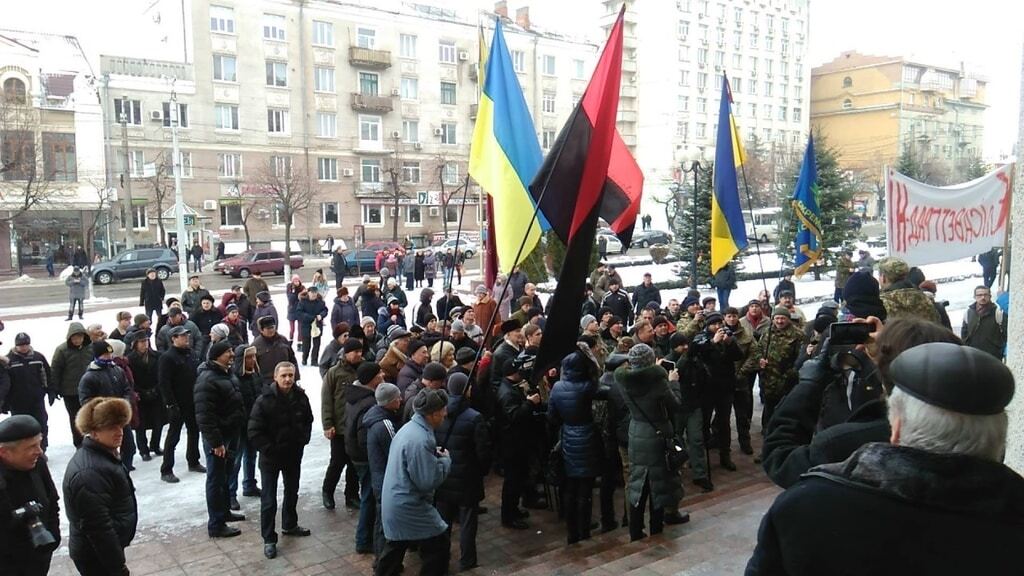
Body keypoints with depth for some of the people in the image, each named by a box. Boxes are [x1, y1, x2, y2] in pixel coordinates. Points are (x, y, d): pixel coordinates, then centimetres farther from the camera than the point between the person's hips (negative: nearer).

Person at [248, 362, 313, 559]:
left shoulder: (301, 397, -6)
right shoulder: (264, 400, -19)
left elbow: (308, 421, 10)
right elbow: (254, 432, -18)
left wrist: (302, 441, -1)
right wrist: (269, 450, -19)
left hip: (294, 454, 5)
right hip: (270, 457, -5)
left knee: (292, 492, 22)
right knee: (269, 500, 1)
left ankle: (289, 525, 43)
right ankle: (269, 539, 16)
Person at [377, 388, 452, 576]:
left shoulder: (409, 427, 4)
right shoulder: (420, 440, -27)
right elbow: (428, 481, -25)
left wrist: (434, 455, 6)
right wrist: (445, 460, -11)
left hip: (395, 502, 10)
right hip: (409, 507, -10)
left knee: (396, 545, 26)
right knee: (439, 546, 2)